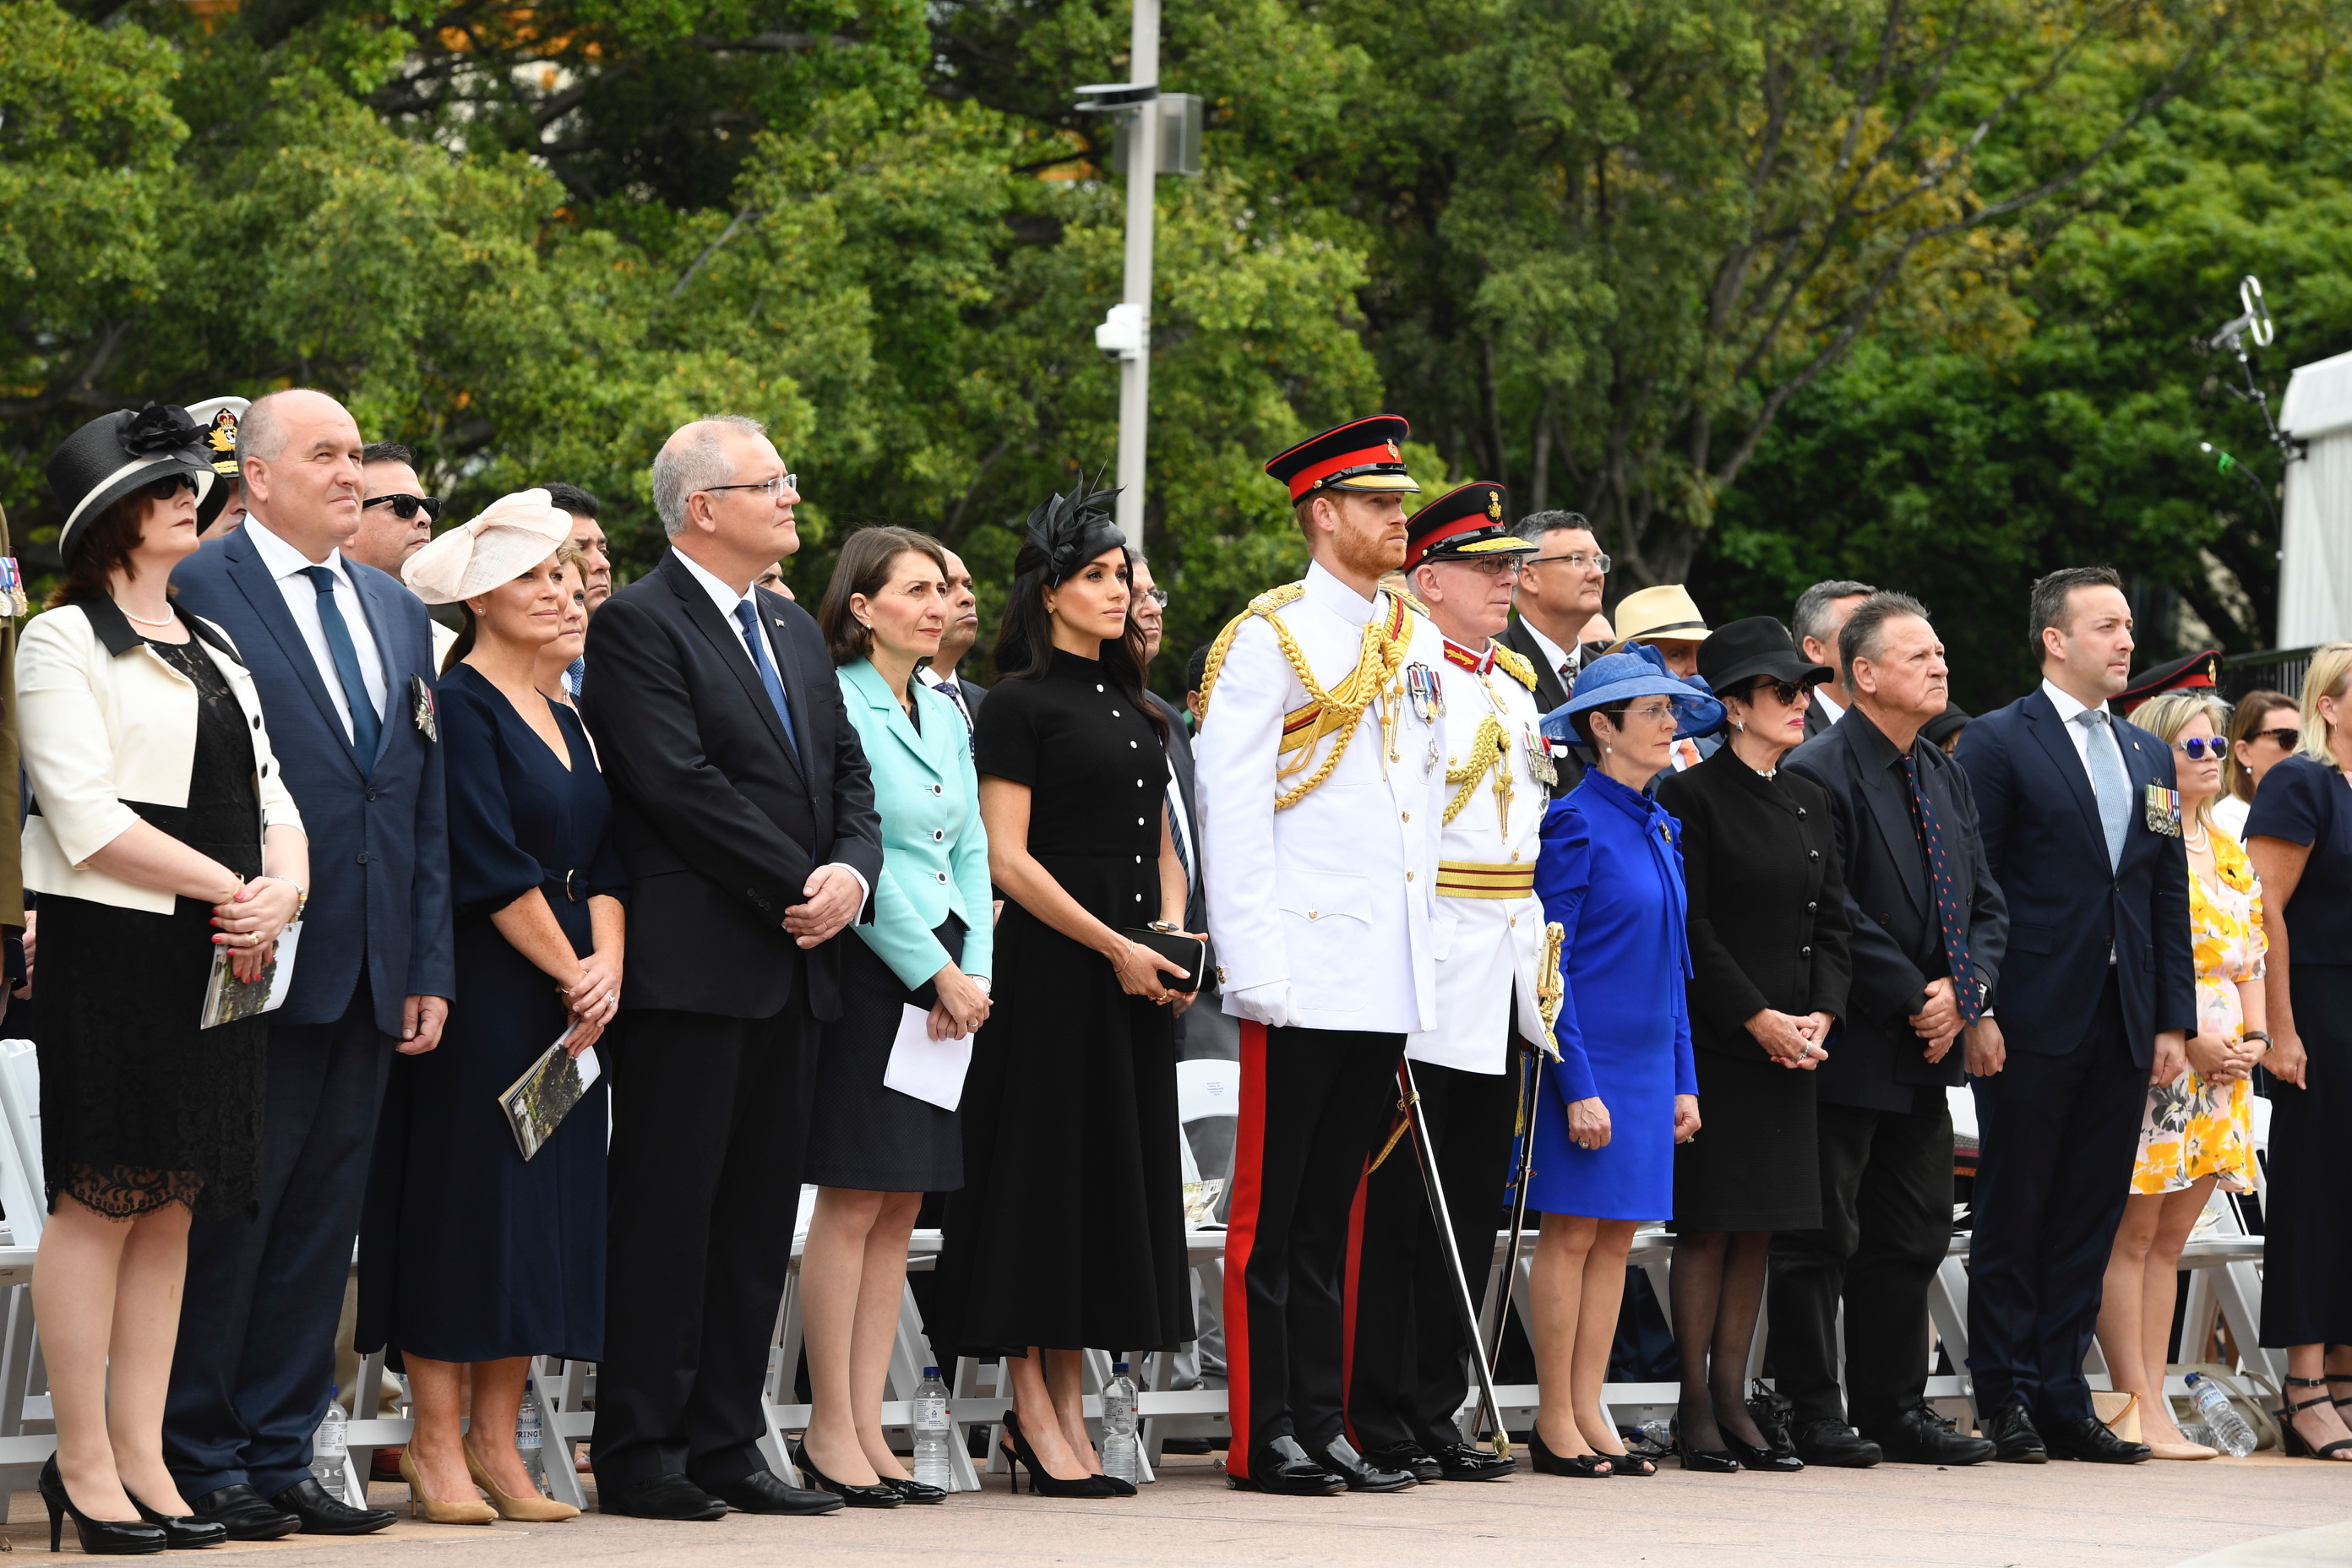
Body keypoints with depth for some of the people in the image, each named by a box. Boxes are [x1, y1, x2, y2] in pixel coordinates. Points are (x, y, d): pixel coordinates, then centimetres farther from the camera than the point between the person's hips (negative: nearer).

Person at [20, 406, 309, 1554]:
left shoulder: (214, 648, 19)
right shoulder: (63, 641, -4)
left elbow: (270, 793, 15)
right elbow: (89, 819, -13)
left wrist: (285, 887, -7)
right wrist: (232, 890, -11)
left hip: (223, 954, 7)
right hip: (112, 946, -7)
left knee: (172, 1205, 7)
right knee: (98, 1200, -5)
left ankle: (143, 1457, 11)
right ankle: (84, 1465, -1)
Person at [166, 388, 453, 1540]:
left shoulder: (398, 611, 17)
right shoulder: (197, 590, -5)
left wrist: (430, 966, 11)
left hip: (371, 970, 7)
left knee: (323, 1217, 9)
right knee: (230, 1208, -3)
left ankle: (280, 1456, 15)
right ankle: (199, 1463, 5)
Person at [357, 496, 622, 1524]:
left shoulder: (563, 718, 17)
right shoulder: (456, 706, -8)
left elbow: (602, 858, 12)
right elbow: (489, 861, -14)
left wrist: (608, 965, -4)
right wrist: (571, 973, -11)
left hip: (569, 1003, 8)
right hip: (480, 994, -8)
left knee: (548, 1208, 6)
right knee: (466, 1198, -6)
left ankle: (495, 1444, 10)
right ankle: (437, 1449, -1)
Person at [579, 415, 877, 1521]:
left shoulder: (796, 632, 20)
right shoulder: (638, 624, -7)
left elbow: (848, 775, 17)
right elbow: (679, 784, -16)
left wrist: (853, 872, -4)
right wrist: (801, 885, -14)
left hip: (790, 971, 8)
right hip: (691, 965, -8)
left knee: (758, 1213, 9)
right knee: (667, 1209, -5)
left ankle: (725, 1442, 14)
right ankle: (637, 1452, -2)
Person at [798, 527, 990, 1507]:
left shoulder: (945, 714, 16)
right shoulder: (836, 704, -9)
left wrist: (973, 968, 2)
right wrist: (937, 975, -11)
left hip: (947, 976, 8)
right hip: (869, 972, -8)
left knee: (900, 1207, 6)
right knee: (854, 1203, -7)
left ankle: (867, 1427, 9)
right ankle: (831, 1434, -3)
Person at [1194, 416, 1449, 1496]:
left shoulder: (1415, 642, 14)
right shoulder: (1269, 638, -6)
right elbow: (1229, 810, -10)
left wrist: (1422, 958, 14)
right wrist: (1254, 970, -16)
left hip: (1390, 981, 6)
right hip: (1304, 978, -6)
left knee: (1331, 1210, 11)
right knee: (1271, 1210, -1)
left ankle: (1323, 1427, 14)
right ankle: (1264, 1438, 2)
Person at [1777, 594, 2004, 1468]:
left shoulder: (1947, 778, 15)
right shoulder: (1818, 774, -12)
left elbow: (1985, 904, 17)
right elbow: (1834, 916, -18)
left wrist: (1963, 988, -1)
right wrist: (1914, 998, -15)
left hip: (1926, 1050, 8)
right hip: (1846, 1052, -8)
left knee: (1914, 1236, 11)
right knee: (1821, 1240, -2)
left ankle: (1895, 1409, 18)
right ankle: (1813, 1416, 3)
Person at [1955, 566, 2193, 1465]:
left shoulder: (2151, 758, 16)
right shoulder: (1998, 743, -3)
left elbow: (2169, 896, 16)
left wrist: (2173, 1019, 9)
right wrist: (1975, 1010, -14)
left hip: (2123, 1027, 6)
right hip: (2031, 1022, -6)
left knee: (2089, 1221, 7)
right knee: (2013, 1216, 0)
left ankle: (2062, 1398, 12)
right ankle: (2007, 1400, 6)